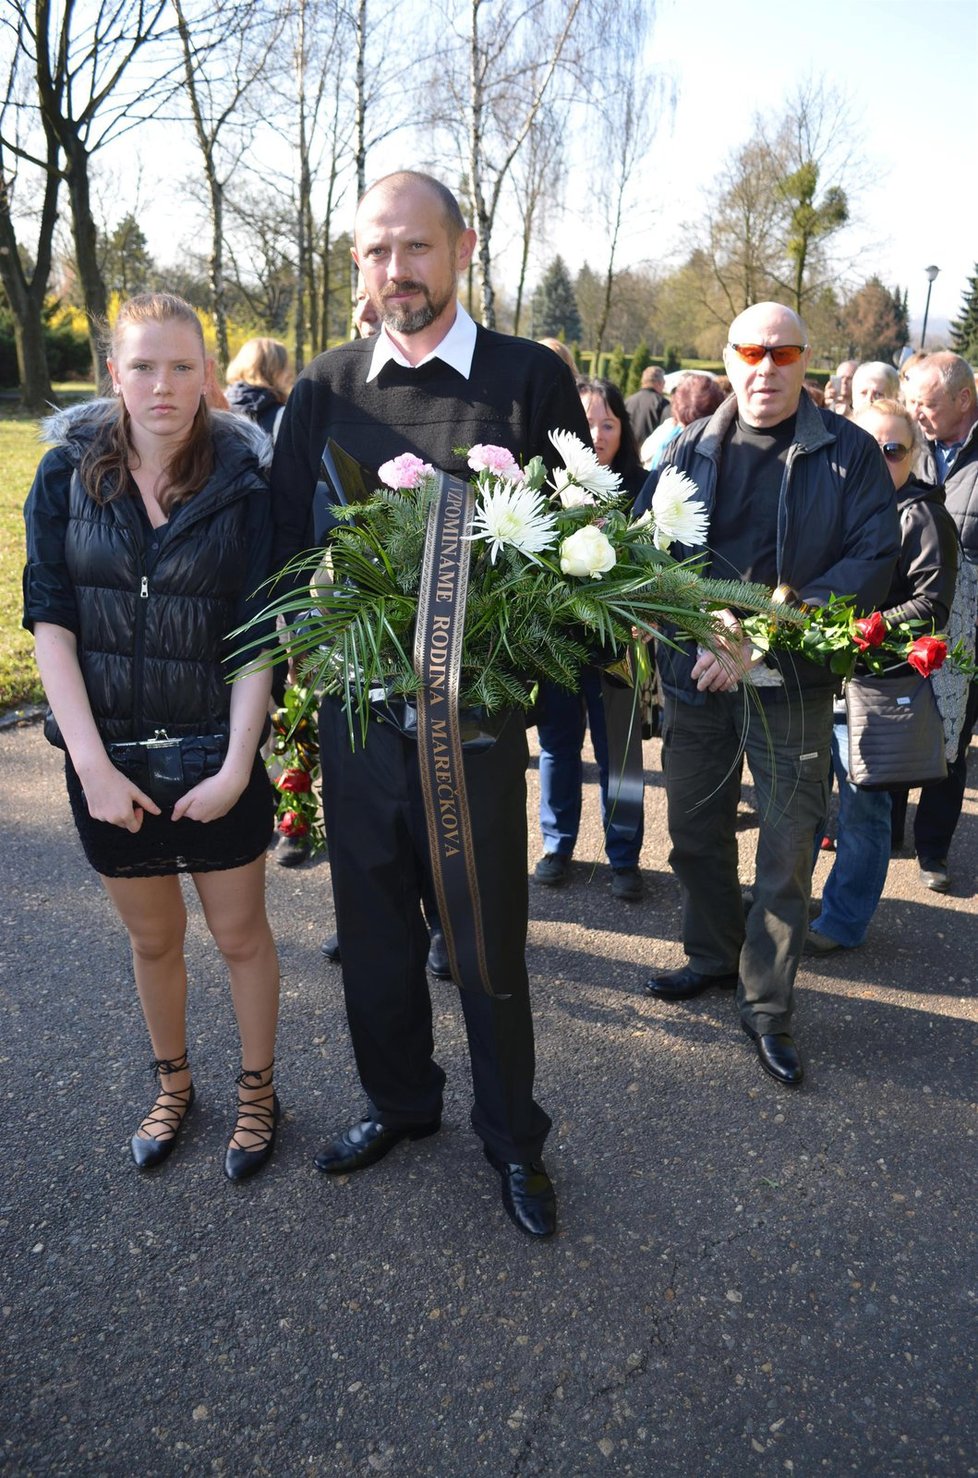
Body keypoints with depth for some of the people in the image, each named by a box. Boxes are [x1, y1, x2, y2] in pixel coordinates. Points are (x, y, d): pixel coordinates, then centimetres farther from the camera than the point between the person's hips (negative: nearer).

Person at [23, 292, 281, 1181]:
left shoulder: (241, 481, -8)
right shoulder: (68, 472, -4)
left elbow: (256, 637, -9)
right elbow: (50, 619, -7)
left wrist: (237, 764, -15)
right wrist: (91, 763, -14)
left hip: (216, 752, -1)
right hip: (107, 756, 2)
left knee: (240, 933, 12)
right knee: (153, 939, 18)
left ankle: (257, 1089, 35)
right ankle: (172, 1082, 42)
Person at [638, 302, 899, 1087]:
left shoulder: (849, 452, -1)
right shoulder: (690, 448, 6)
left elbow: (874, 558, -10)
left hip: (793, 683, -2)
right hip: (695, 672, 3)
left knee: (787, 850, 2)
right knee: (697, 831, 15)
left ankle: (768, 1005, 18)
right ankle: (714, 956, 38)